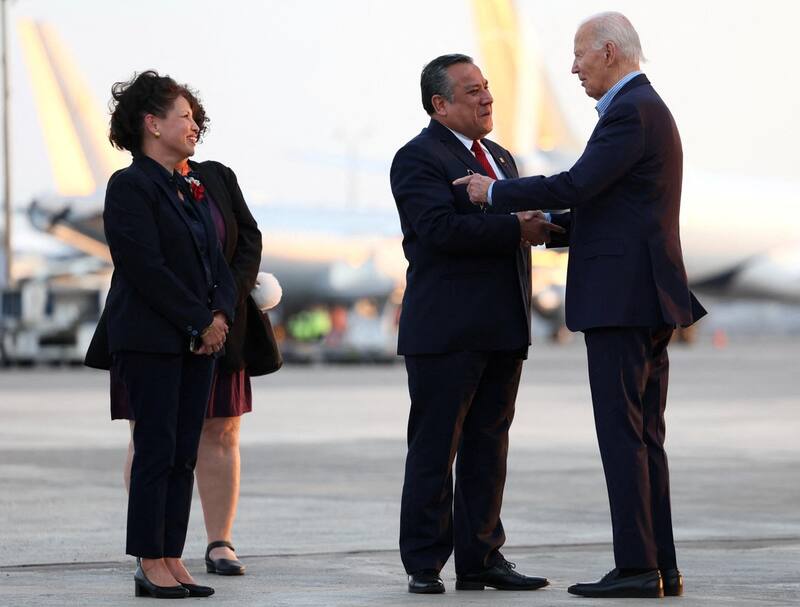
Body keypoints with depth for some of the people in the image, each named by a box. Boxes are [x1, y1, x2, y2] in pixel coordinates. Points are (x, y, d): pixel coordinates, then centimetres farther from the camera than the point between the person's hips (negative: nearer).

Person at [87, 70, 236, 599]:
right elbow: (146, 268, -16)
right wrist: (200, 322, -15)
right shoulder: (130, 187, -9)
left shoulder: (192, 188, 16)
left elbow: (216, 260, 16)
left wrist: (222, 314, -3)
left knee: (184, 453, 6)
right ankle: (150, 566, -2)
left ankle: (173, 559, 9)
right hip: (150, 341, -8)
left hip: (198, 338, 8)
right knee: (157, 450, -6)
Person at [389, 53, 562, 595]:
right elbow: (441, 228, -21)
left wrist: (542, 222, -1)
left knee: (487, 449, 10)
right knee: (434, 451, -2)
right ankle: (425, 565, 3)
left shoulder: (500, 158, 20)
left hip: (502, 330, 8)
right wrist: (516, 229, -21)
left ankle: (480, 559, 15)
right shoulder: (419, 158, -8)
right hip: (447, 330, -8)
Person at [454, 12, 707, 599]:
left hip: (621, 296, -10)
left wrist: (496, 193, -8)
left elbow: (576, 185, -20)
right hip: (647, 297, 10)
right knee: (645, 435, 10)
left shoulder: (632, 112, -13)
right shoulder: (646, 109, 20)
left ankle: (636, 567, -9)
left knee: (622, 432, -9)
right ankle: (661, 567, 10)